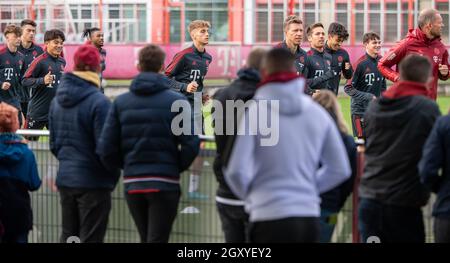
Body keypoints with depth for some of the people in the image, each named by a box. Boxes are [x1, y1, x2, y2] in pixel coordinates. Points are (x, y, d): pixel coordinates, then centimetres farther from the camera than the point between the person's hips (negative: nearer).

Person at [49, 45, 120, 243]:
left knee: (68, 236, 15)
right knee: (91, 239, -1)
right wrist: (113, 174, 1)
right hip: (93, 181, -7)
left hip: (64, 180, 7)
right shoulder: (98, 102, -16)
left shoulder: (57, 101, 7)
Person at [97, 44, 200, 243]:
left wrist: (128, 166, 14)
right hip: (164, 183, -4)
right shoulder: (177, 101, -4)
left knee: (146, 239, 18)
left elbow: (106, 149, -1)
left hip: (132, 184, 4)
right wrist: (177, 167, 4)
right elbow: (191, 144, -13)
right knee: (157, 240, -3)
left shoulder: (120, 102, 5)